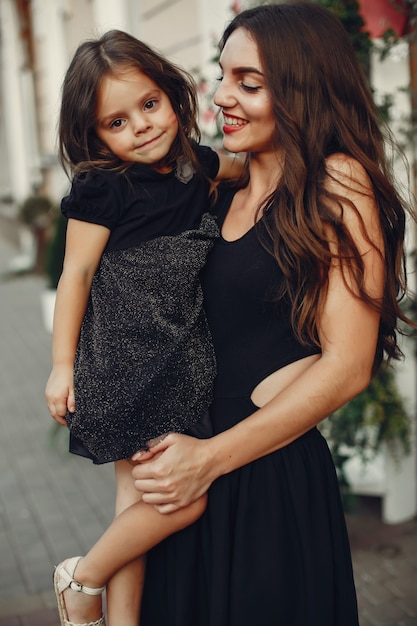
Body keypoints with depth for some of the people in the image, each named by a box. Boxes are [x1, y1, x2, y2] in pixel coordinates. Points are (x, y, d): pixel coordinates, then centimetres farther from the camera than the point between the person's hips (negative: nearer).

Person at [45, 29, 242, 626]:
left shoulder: (193, 162, 6)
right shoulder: (103, 187, -12)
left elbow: (243, 165, 29)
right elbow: (76, 274, -7)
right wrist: (62, 364, -5)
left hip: (181, 359, 6)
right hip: (128, 361, -6)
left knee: (140, 498, 11)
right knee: (181, 499, -5)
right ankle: (84, 578, 18)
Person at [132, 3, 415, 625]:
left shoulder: (338, 185, -11)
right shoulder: (224, 193, 8)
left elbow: (347, 367, -16)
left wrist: (211, 458, -14)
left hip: (274, 475, -6)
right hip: (191, 470, 6)